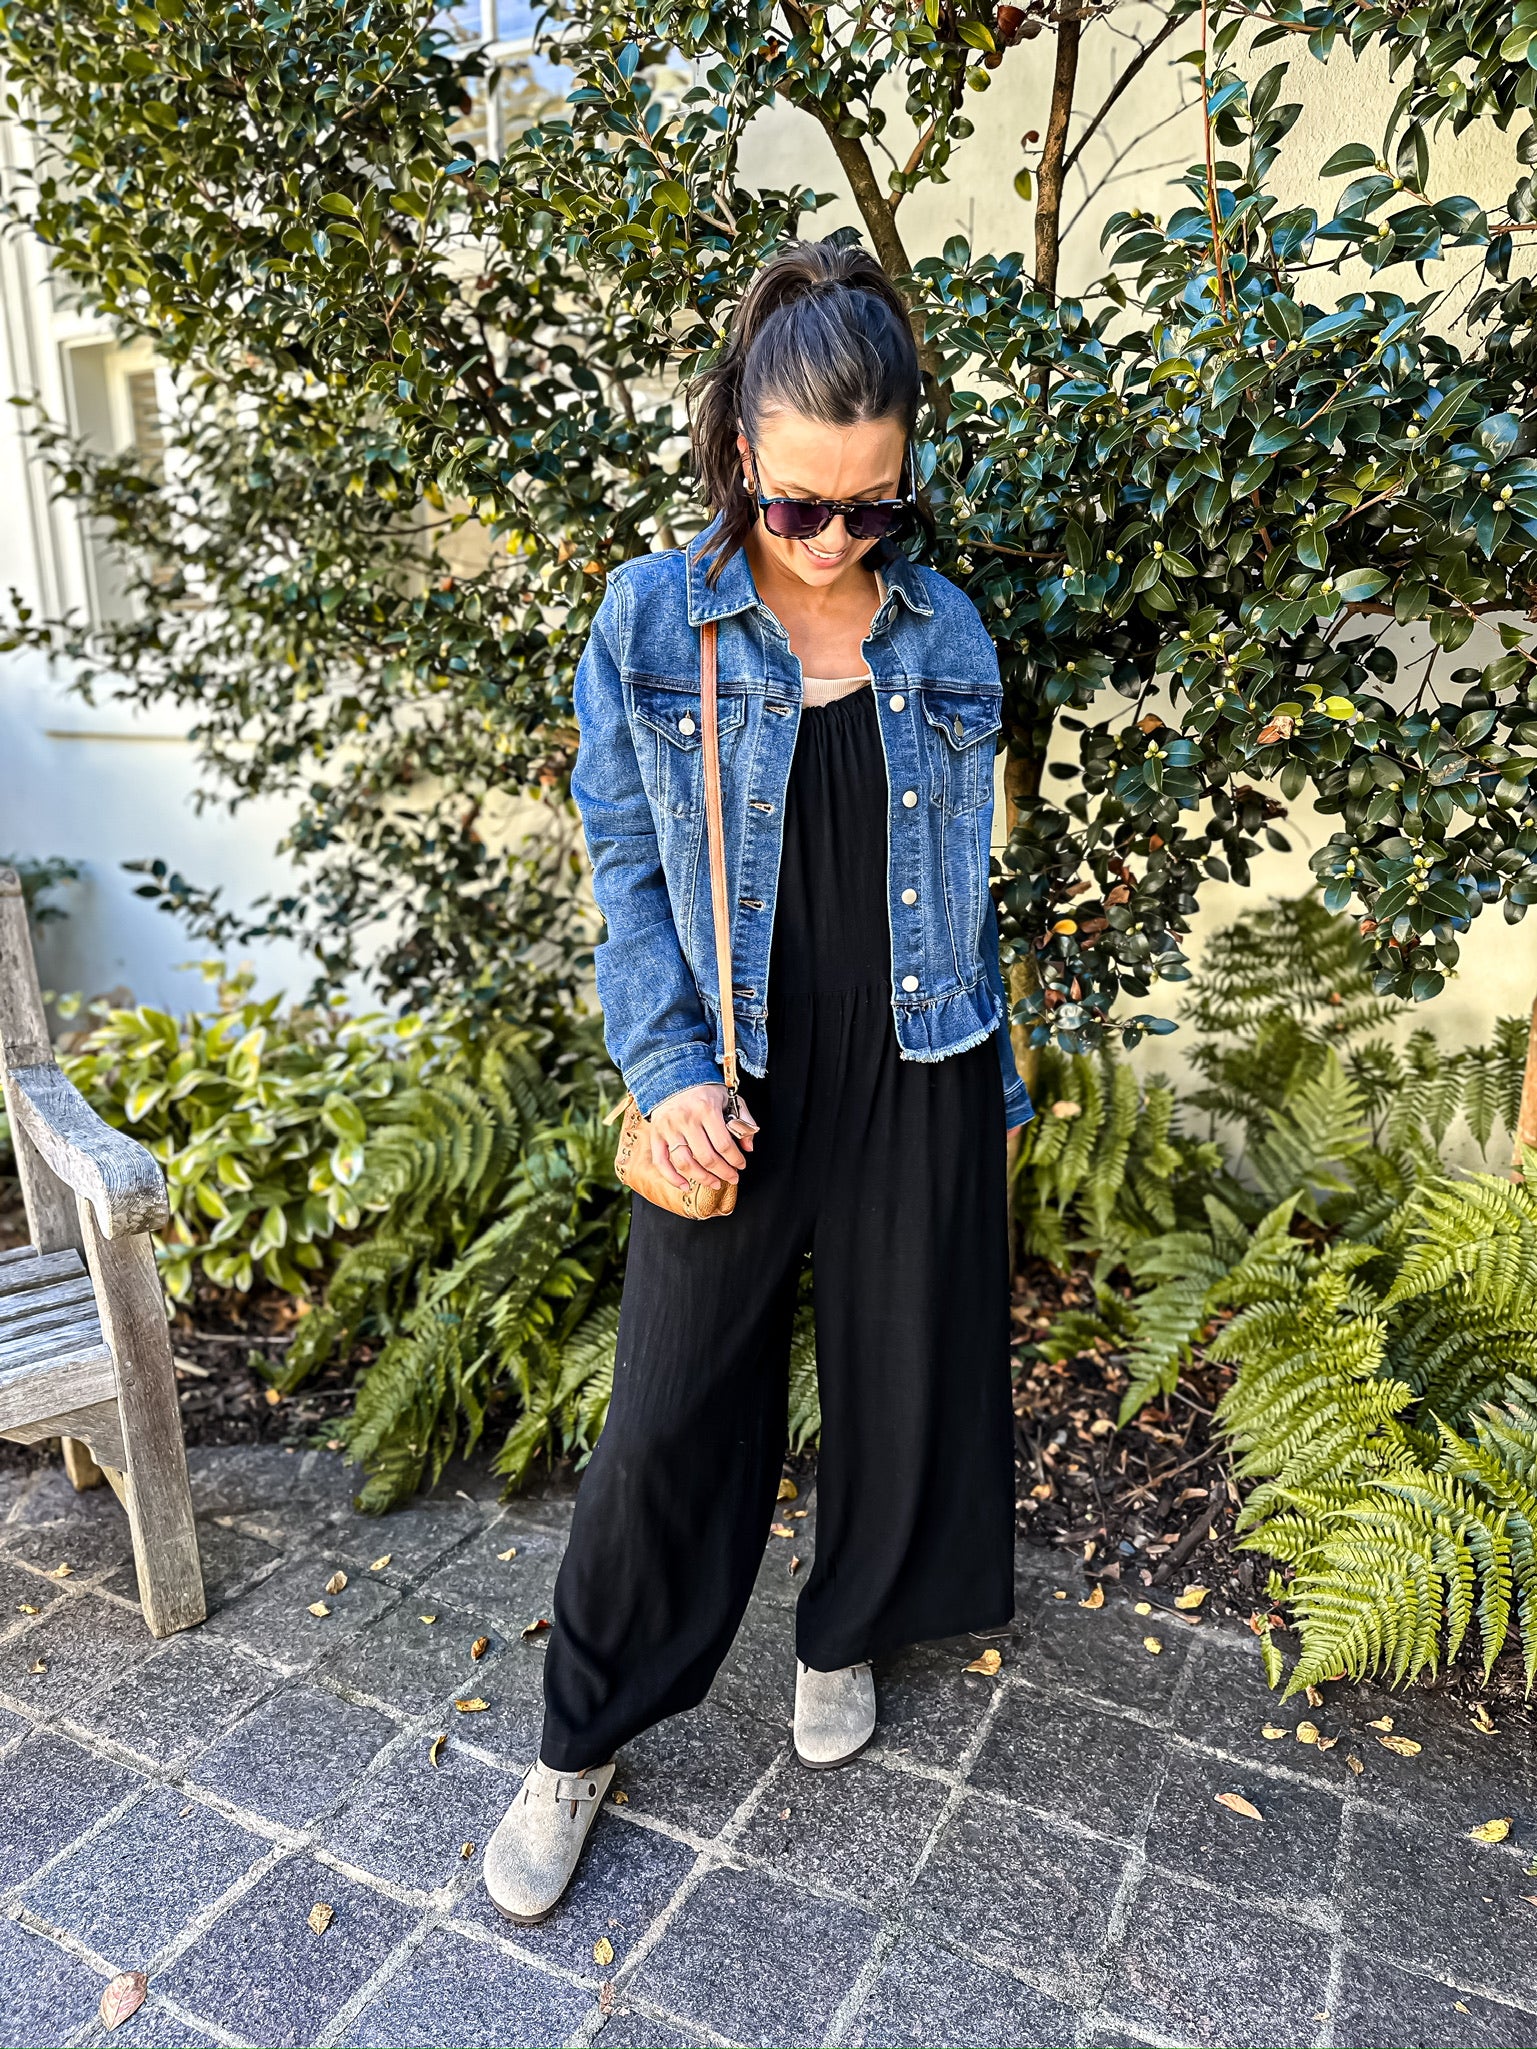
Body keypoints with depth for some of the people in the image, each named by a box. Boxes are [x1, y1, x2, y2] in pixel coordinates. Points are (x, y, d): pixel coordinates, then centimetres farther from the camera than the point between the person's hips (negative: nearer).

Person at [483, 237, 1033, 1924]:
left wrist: (997, 1085, 10)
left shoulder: (946, 633, 3)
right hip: (732, 1083, -2)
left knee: (904, 1376, 14)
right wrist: (670, 1069, -13)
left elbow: (969, 881, 8)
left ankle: (844, 1634, 43)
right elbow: (623, 861, -3)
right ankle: (579, 1747, 27)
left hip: (918, 1083, 3)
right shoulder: (653, 619, -5)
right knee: (668, 1414, 4)